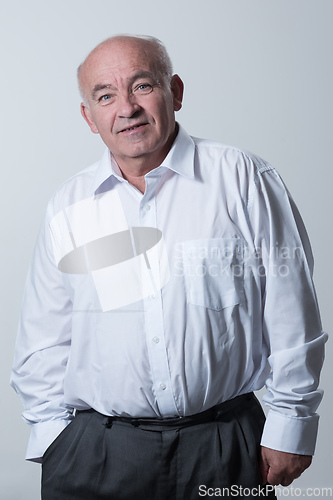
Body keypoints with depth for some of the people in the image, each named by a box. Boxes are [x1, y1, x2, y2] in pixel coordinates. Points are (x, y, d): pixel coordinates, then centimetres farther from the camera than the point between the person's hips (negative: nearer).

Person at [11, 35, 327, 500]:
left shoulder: (246, 180, -5)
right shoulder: (67, 207, 3)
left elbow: (291, 317, -3)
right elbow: (44, 343, 10)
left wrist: (290, 427, -2)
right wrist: (53, 434, 5)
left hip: (225, 445, -1)